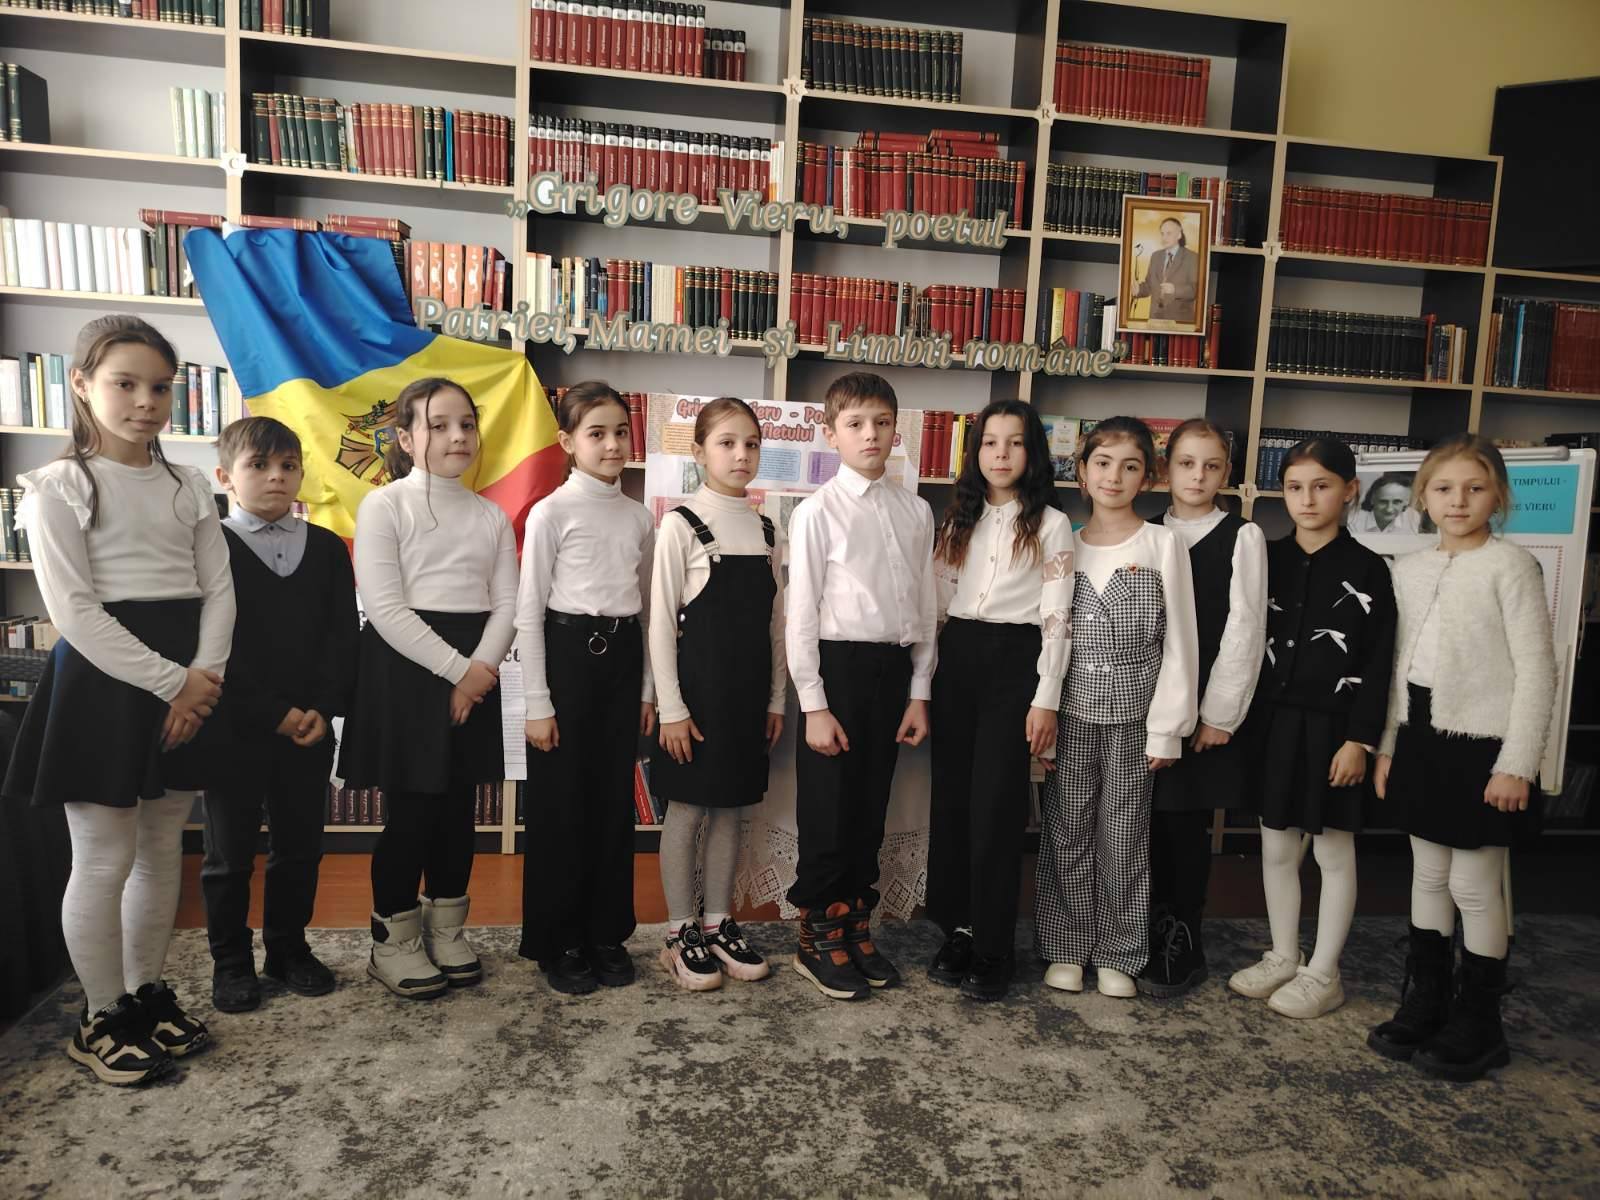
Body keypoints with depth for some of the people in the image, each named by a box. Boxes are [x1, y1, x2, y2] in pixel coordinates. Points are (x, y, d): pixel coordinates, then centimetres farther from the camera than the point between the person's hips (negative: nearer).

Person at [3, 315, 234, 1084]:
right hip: (104, 680, -5)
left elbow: (218, 590, 4)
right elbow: (73, 609, -14)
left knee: (163, 850, 13)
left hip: (188, 682, 5)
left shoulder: (188, 487, 9)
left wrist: (200, 678, -11)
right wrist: (169, 682, -18)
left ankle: (147, 993, 29)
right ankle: (101, 1017, 19)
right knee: (105, 859, 3)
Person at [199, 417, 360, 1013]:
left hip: (311, 726, 3)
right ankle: (231, 960, 25)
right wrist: (276, 713, -14)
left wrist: (324, 708, -10)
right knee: (230, 852, 9)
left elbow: (343, 636, 2)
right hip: (232, 729, -3)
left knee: (300, 845, 12)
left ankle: (289, 947, 28)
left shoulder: (328, 549, 6)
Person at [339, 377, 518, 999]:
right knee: (410, 810, 0)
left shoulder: (491, 516, 11)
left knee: (458, 806, 10)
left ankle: (447, 930, 26)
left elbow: (506, 602, 4)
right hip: (405, 668, -4)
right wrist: (455, 668, -16)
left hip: (474, 671, 5)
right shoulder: (384, 505, -4)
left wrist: (480, 667, -12)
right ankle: (393, 941, 17)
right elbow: (386, 607, -12)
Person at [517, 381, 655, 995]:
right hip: (567, 654, -4)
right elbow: (528, 612, -7)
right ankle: (560, 941, 19)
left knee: (614, 800, 10)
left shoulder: (639, 517, 8)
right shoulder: (551, 512, -6)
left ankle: (606, 933, 25)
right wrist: (538, 703, -10)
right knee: (561, 802, 4)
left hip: (622, 658, 5)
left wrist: (648, 687, 10)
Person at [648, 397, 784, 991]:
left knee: (730, 808, 12)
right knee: (687, 808, 4)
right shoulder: (680, 524, -7)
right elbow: (661, 621, -9)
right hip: (697, 682, -5)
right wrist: (670, 707, -12)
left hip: (749, 687, 5)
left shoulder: (765, 529, 9)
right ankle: (681, 935, 17)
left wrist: (776, 698, 8)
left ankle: (718, 923, 26)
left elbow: (775, 621, 11)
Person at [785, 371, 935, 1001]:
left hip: (893, 669, 4)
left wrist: (919, 692, 7)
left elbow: (925, 606, 10)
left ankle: (856, 925, 31)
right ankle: (818, 939, 22)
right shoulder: (817, 511, -6)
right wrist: (814, 705, -10)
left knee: (871, 808, 14)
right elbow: (802, 613, -7)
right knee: (828, 811, 4)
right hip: (837, 666, -4)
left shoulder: (916, 511, 7)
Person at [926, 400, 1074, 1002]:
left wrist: (1045, 700, -10)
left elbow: (1057, 617, -5)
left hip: (1014, 663, -4)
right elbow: (936, 602, 12)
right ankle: (957, 931, 21)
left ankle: (993, 949, 10)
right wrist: (924, 681, 7)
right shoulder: (959, 519, 12)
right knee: (951, 799, 7)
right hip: (957, 659, 4)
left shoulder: (1051, 525, -1)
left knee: (996, 806, -3)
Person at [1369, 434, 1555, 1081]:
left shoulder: (1510, 565, -8)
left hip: (1482, 746, -6)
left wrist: (1518, 763, -14)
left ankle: (1477, 1027, 19)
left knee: (1474, 885, 3)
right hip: (1421, 738, 6)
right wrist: (1387, 744, 12)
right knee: (1428, 876, 15)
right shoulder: (1409, 569, 8)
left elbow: (1536, 668, -11)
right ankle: (1424, 1004, 28)